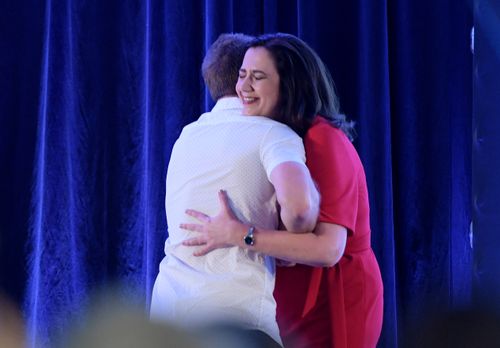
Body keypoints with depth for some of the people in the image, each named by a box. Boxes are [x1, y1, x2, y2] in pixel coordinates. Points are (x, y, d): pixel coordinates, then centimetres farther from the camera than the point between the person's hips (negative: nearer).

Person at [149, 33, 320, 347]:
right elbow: (297, 202, -22)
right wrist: (296, 238, -3)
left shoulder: (188, 136, 18)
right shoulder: (273, 133, -3)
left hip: (167, 303, 6)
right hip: (232, 309, -6)